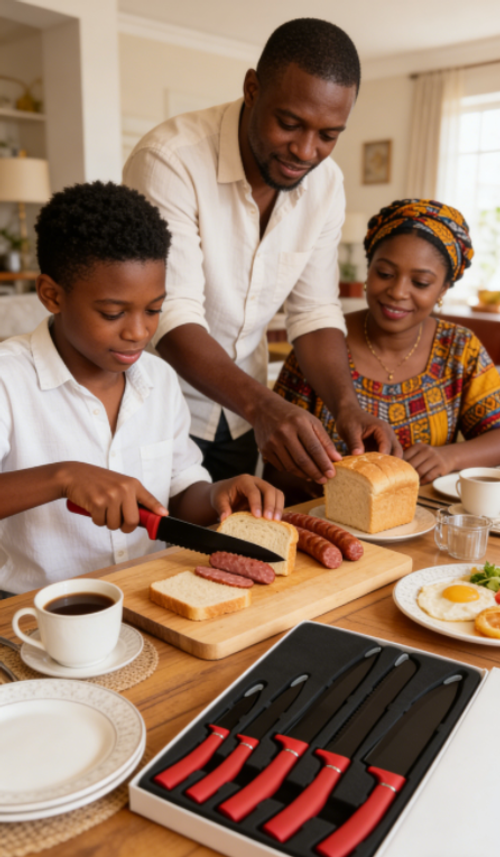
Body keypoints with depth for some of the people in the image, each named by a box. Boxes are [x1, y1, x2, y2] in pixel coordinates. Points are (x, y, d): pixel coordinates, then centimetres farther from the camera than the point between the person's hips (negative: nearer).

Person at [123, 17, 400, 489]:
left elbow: (314, 310, -3)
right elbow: (173, 318, -30)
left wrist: (347, 406, -20)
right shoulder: (169, 160, -25)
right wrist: (262, 405, -44)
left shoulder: (326, 182, -5)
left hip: (241, 408, 6)